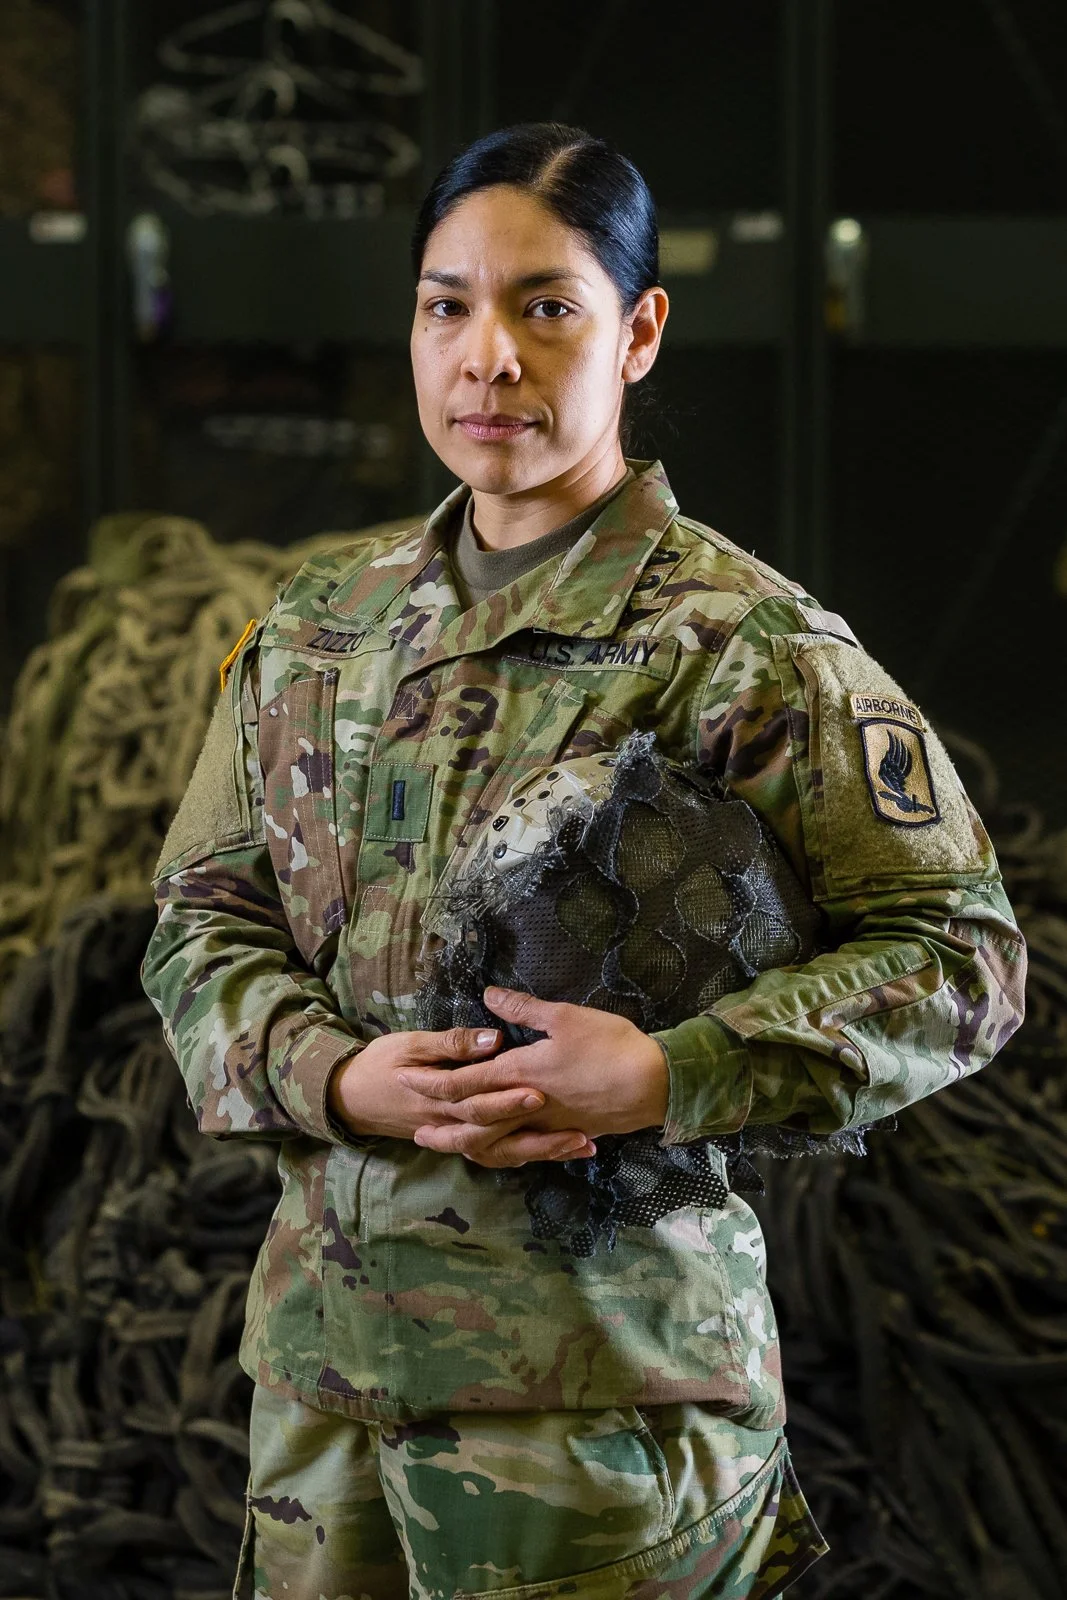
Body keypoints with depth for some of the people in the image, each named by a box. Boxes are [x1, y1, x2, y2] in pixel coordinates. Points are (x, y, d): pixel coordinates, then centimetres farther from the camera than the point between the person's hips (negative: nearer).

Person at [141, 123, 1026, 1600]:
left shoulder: (741, 642, -7)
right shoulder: (320, 627, 10)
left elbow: (963, 953, -9)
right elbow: (203, 922, 11)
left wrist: (669, 1078, -21)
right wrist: (336, 1077, -11)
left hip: (599, 1364, -5)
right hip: (329, 1336, 5)